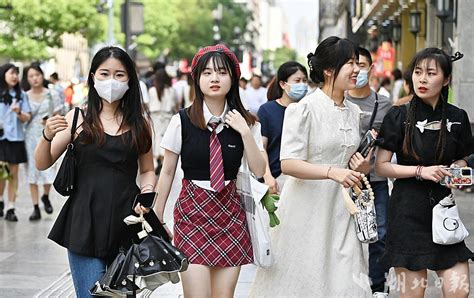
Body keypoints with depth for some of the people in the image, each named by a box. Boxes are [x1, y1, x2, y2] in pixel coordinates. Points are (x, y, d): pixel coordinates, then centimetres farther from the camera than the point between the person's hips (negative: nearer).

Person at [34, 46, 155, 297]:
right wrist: (47, 136, -16)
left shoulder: (140, 122, 7)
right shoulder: (78, 118, 2)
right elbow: (42, 164, 3)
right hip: (86, 221, -2)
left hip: (126, 220, 2)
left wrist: (147, 191, -5)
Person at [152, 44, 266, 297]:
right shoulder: (182, 121, -5)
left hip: (230, 211, 3)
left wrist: (245, 133, -11)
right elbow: (167, 172, 3)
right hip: (192, 211, -2)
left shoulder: (245, 123, 2)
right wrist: (157, 216, 5)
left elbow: (258, 171, 0)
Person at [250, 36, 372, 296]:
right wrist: (332, 172, -29)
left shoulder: (353, 111, 11)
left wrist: (361, 166, 1)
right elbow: (288, 164, -17)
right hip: (307, 209, -6)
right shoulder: (304, 109, -11)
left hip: (341, 211, 6)